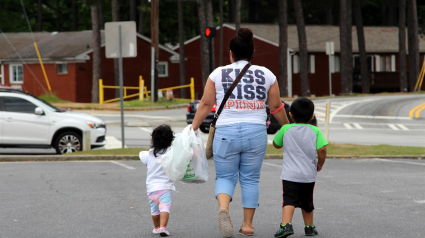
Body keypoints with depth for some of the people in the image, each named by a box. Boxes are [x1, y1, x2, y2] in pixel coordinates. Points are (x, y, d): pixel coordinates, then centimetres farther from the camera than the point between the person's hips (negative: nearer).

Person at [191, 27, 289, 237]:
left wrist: (193, 128, 12)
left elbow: (205, 104, 3)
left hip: (226, 132, -1)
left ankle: (223, 209, -20)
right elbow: (276, 106, 11)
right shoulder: (266, 74, 8)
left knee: (225, 176, 8)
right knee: (250, 179, 12)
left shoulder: (218, 74, 4)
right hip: (256, 132, 1)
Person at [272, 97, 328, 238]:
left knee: (289, 201, -12)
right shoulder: (315, 131, 0)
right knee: (307, 202, 20)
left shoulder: (286, 129, -1)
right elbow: (322, 149, -9)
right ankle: (309, 227, 30)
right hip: (309, 175, 2)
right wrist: (320, 164, 8)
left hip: (290, 175, -2)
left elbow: (276, 144, 13)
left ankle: (286, 224, -32)